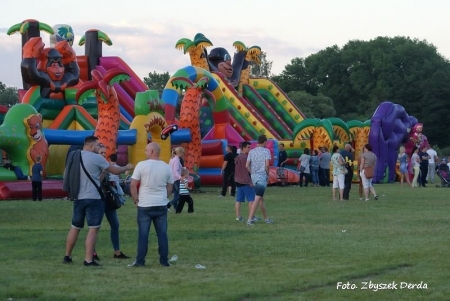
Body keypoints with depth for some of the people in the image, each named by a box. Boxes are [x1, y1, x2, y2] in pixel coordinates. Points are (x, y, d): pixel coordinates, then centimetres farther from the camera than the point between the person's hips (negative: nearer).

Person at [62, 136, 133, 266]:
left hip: (78, 198, 7)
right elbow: (115, 171, -3)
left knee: (75, 227, 17)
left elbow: (66, 175, 15)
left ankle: (67, 256, 23)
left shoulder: (73, 156, 8)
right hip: (93, 198, -7)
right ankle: (88, 260, -9)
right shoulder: (96, 158, -10)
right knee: (93, 229, -4)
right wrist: (127, 167, 14)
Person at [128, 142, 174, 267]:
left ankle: (140, 261, 3)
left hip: (145, 205, -3)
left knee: (143, 234, 1)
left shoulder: (142, 165, -8)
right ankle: (164, 261, 8)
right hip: (161, 205, 3)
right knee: (162, 234, 6)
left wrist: (135, 200, 3)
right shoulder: (166, 167, 3)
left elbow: (133, 185, -7)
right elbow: (170, 188, 10)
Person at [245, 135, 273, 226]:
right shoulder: (266, 151, -5)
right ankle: (250, 219, -17)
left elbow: (247, 165, 4)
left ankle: (266, 218, 25)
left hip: (254, 176, 6)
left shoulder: (251, 152, 9)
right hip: (262, 176, -6)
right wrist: (268, 174, -1)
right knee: (257, 198, -9)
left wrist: (252, 173, 13)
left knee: (261, 198, 16)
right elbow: (267, 165, -14)